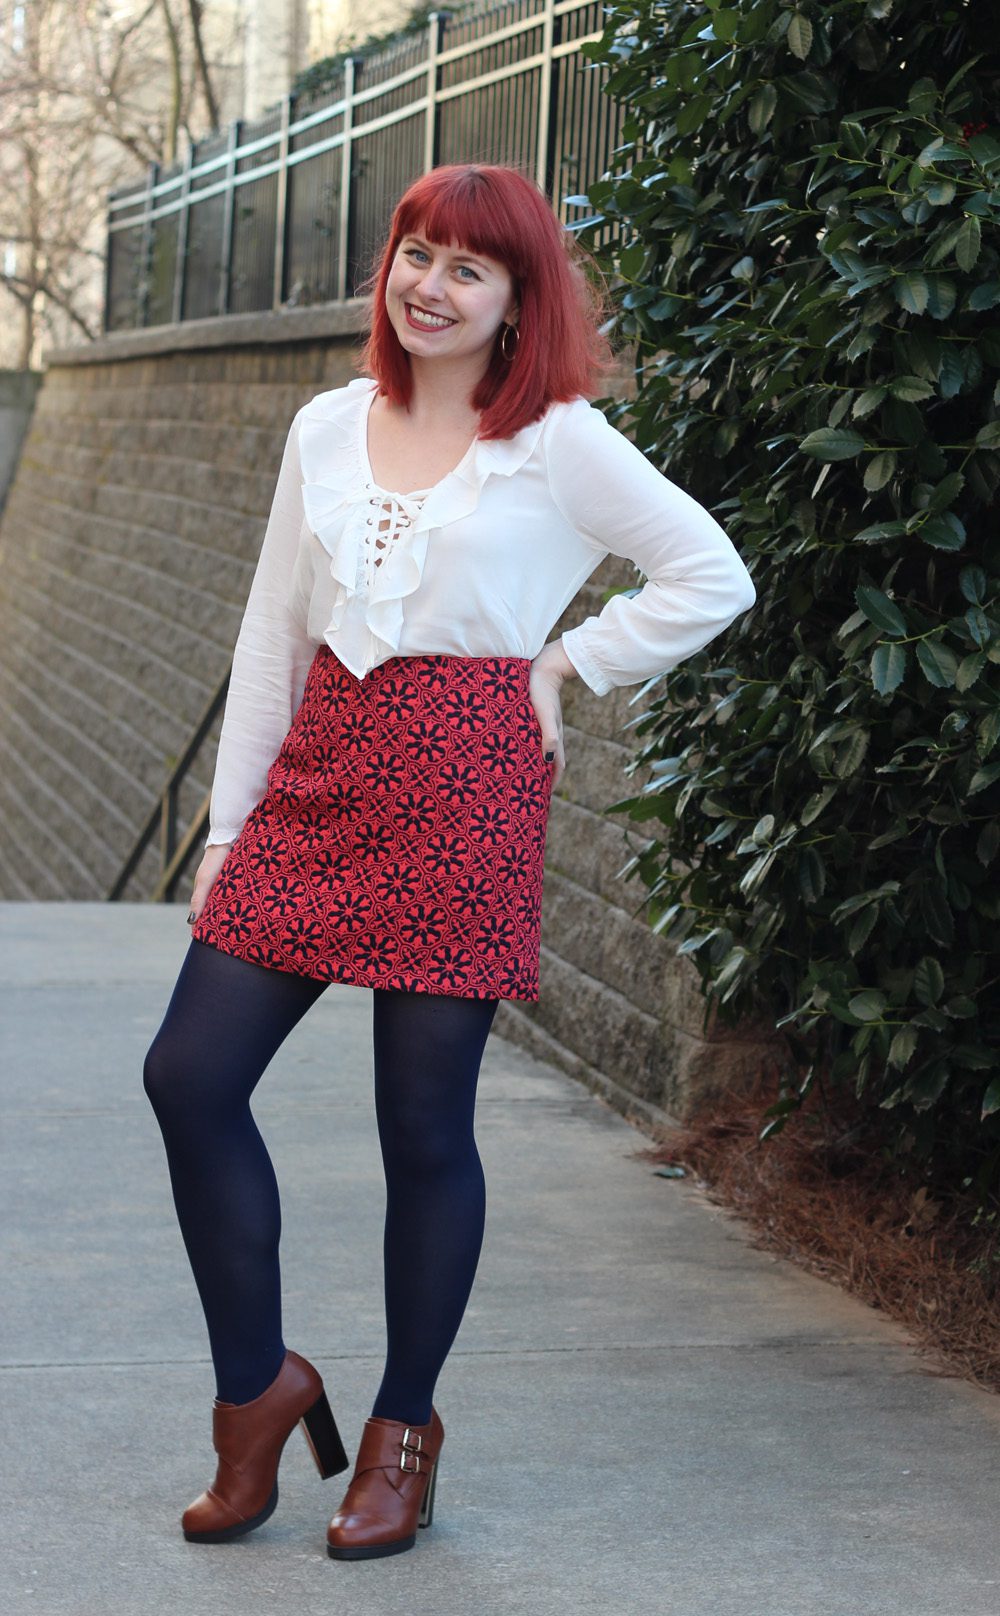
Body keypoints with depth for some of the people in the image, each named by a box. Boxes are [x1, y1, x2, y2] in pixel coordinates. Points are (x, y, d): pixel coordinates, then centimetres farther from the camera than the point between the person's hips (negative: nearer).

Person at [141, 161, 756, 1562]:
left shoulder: (558, 443, -2)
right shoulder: (328, 430, 12)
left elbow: (714, 579, 2)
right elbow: (271, 633, 14)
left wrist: (562, 666, 0)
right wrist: (229, 824, 11)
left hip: (465, 787, -5)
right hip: (318, 778, 5)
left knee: (424, 1121, 1)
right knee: (190, 1074, -3)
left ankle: (404, 1425, 18)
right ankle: (259, 1387, 14)